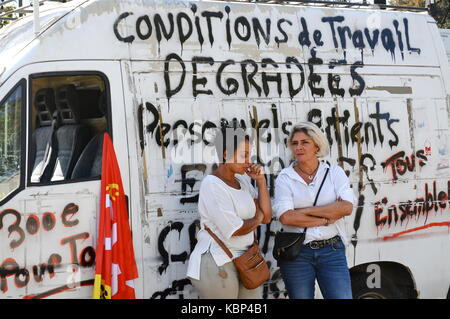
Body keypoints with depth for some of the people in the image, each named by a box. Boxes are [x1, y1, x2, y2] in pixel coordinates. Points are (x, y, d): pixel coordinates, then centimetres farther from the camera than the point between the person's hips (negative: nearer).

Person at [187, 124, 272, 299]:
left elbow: (266, 217, 9)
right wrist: (256, 219, 1)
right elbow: (234, 230, -19)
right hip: (217, 263, -7)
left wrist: (261, 181, 2)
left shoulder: (243, 180, 10)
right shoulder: (212, 184, -13)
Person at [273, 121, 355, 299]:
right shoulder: (285, 178, 1)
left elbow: (346, 207, -10)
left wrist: (305, 211, -12)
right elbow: (285, 217, -13)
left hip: (332, 251, 1)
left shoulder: (334, 172, 5)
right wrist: (327, 219, -10)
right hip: (296, 254, 0)